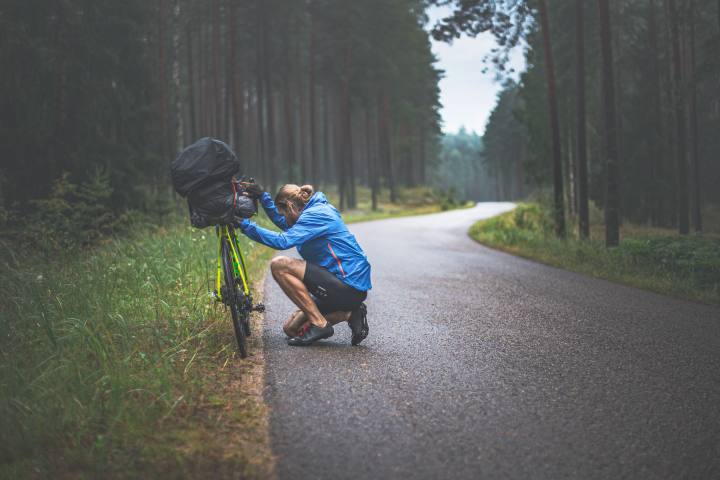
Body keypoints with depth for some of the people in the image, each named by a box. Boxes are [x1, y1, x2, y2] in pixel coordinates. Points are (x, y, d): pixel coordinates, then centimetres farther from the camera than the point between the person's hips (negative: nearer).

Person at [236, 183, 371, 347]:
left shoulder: (315, 215, -13)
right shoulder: (318, 210, 17)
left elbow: (283, 241, -26)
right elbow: (283, 223, 31)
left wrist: (245, 225, -21)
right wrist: (262, 196, 22)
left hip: (349, 287, -10)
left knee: (279, 265, -17)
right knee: (291, 329, 13)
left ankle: (319, 324, -14)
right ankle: (350, 314, 6)